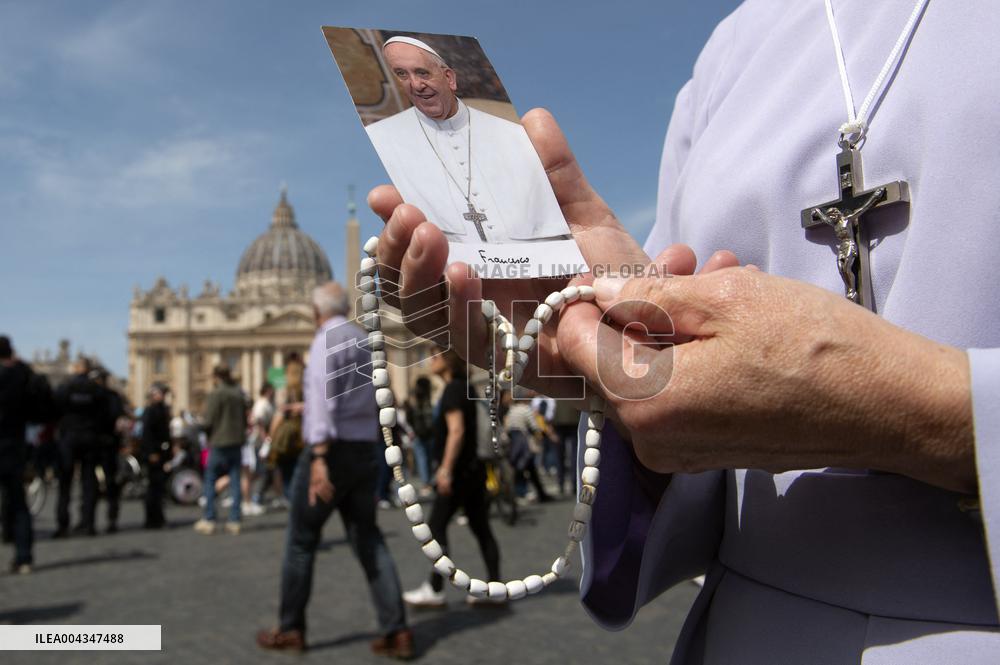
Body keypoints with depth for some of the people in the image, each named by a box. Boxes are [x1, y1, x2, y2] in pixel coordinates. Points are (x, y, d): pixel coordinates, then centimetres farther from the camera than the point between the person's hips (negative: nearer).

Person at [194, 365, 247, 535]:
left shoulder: (215, 395, -12)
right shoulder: (239, 394, 7)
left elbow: (208, 421, -12)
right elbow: (245, 420, 11)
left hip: (219, 444, -5)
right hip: (237, 442, 5)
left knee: (210, 481, 5)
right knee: (235, 482, 6)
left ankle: (208, 520, 5)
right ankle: (234, 521, 7)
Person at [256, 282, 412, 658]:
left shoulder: (326, 340, -10)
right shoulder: (367, 343, 15)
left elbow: (323, 399, -21)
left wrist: (319, 457, -28)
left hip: (331, 451, -7)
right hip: (364, 452, 7)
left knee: (301, 540, 8)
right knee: (367, 539, 9)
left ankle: (290, 630, 18)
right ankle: (395, 631, 3)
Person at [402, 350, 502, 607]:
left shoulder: (453, 389, -13)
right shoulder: (466, 387, 16)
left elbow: (456, 431, -21)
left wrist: (446, 469, -22)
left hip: (458, 472, -10)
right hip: (473, 469, 10)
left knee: (436, 527, -2)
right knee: (481, 528, 10)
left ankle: (435, 589, 3)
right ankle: (494, 586, 13)